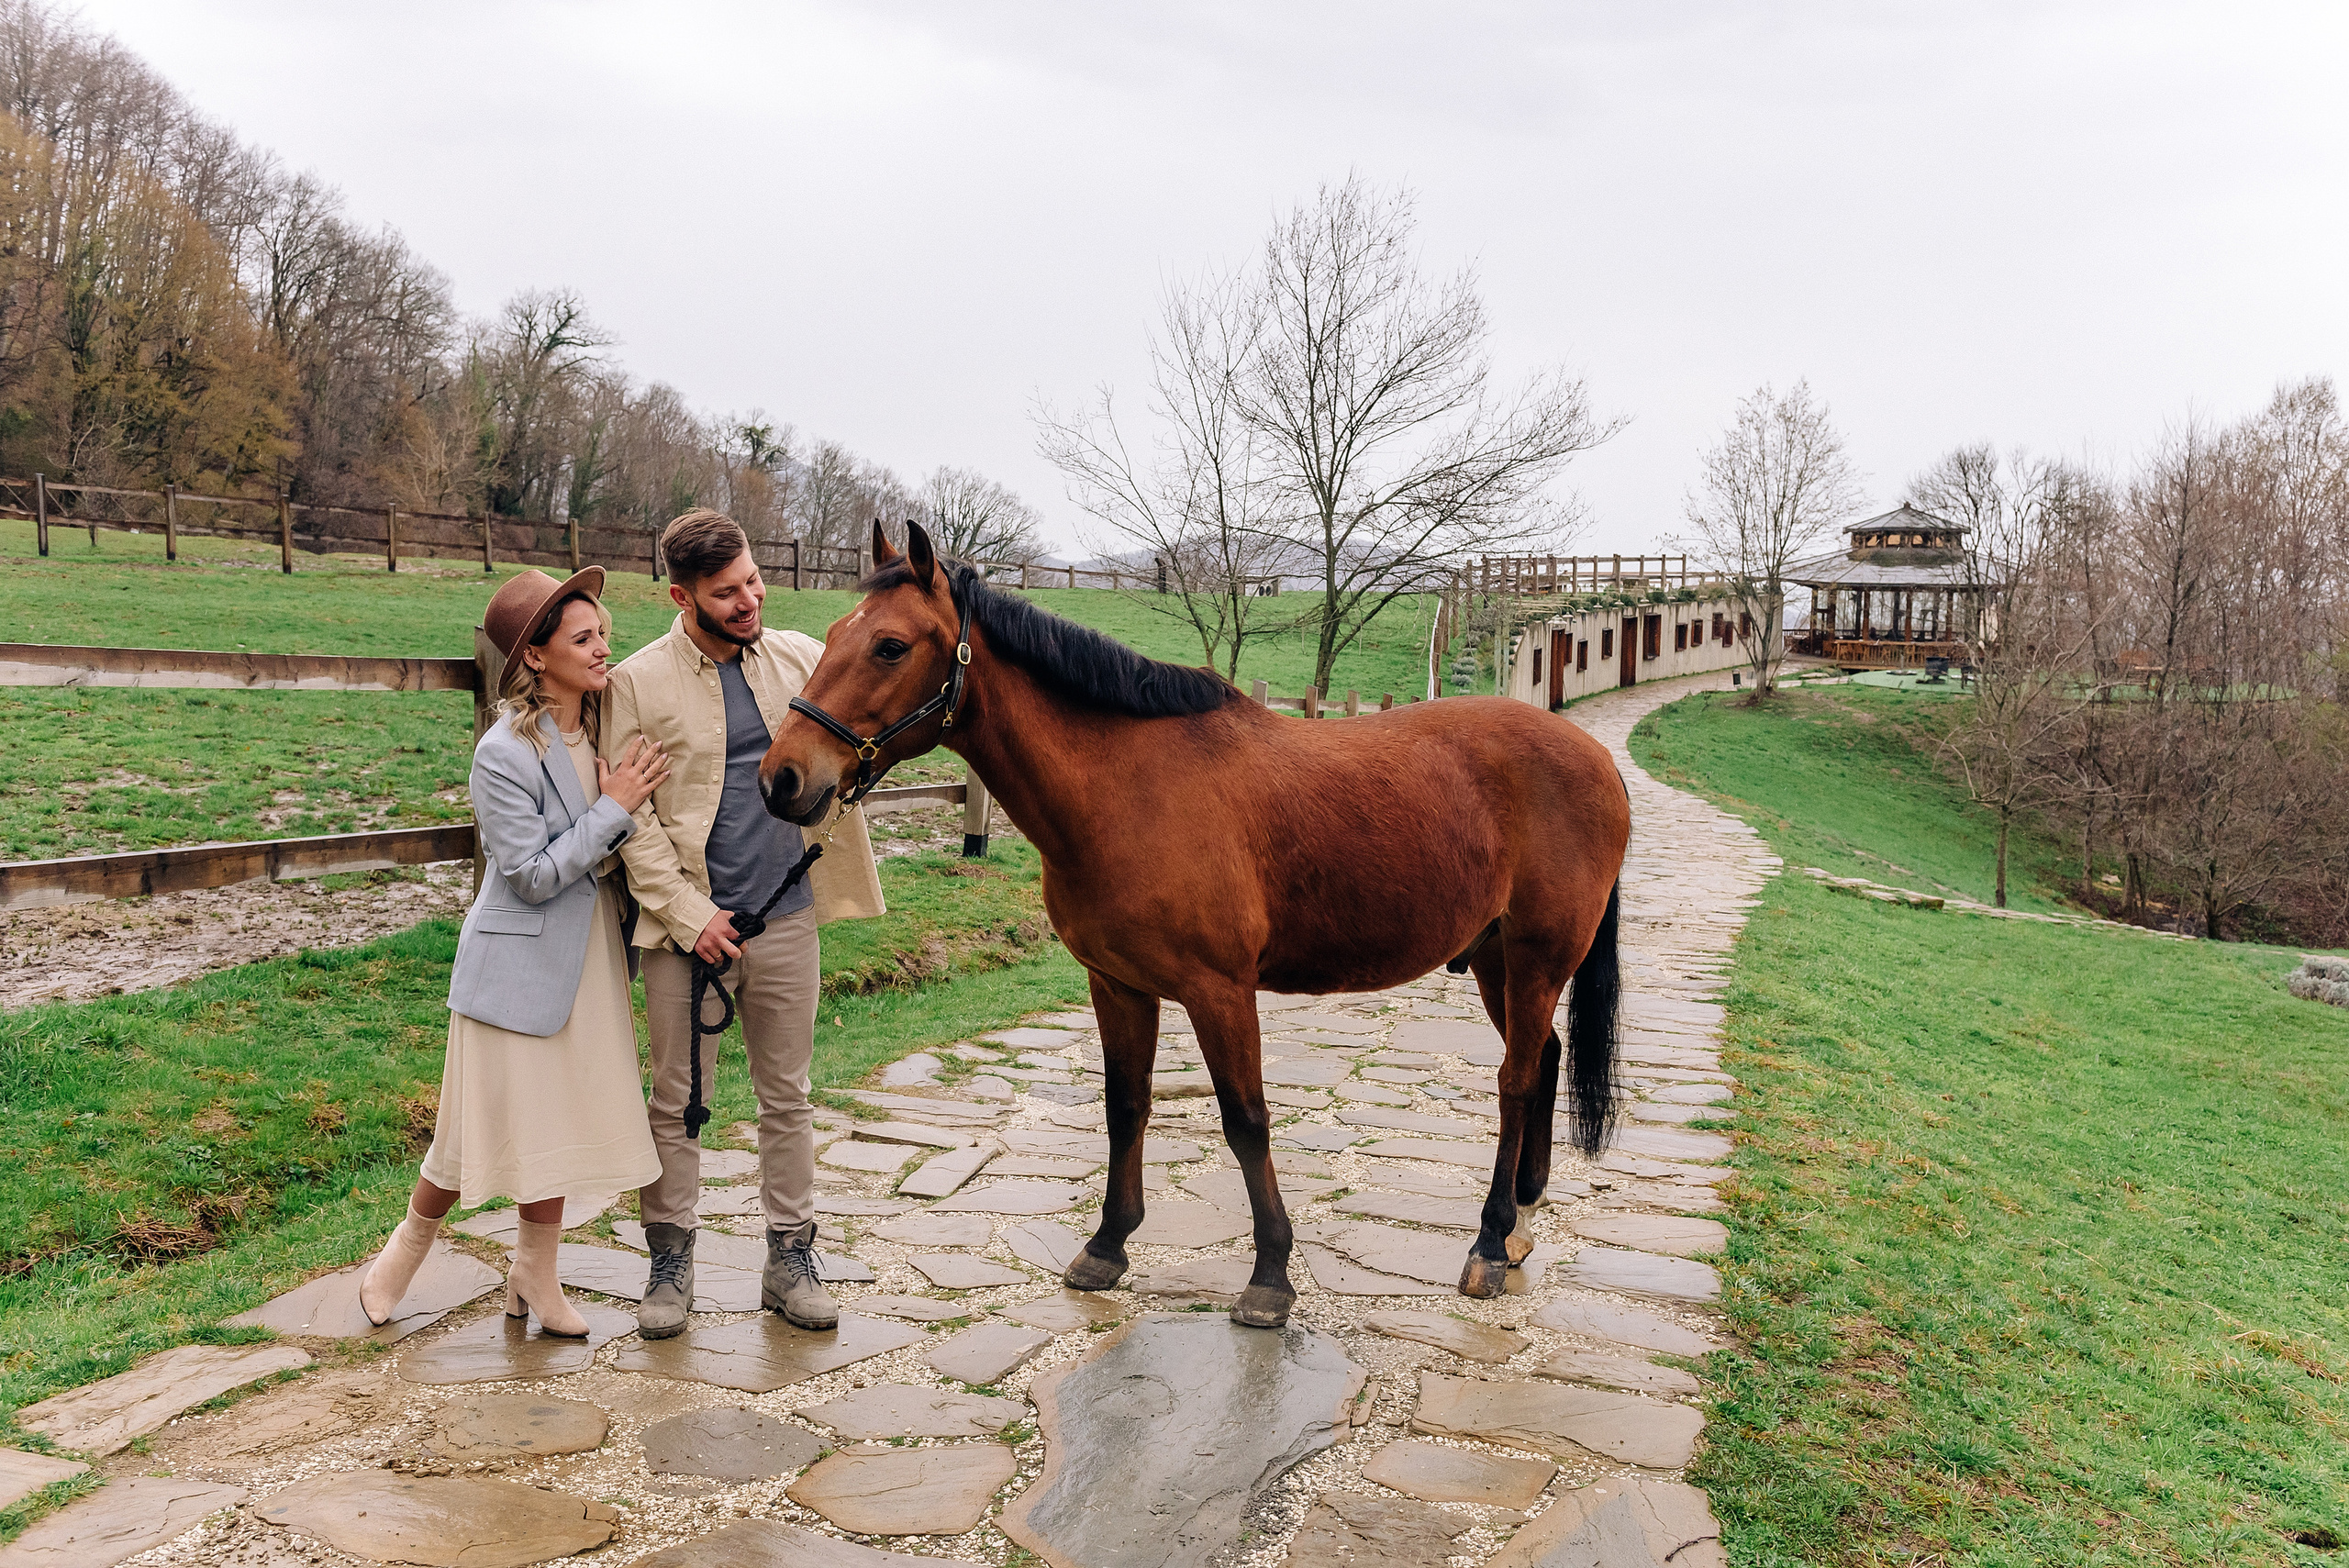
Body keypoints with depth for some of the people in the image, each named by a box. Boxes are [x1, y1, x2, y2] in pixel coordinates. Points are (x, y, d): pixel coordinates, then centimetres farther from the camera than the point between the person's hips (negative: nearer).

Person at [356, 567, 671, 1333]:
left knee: (562, 1120, 14)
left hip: (585, 959, 6)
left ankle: (534, 1273, 31)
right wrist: (613, 809, -20)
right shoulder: (505, 753, -20)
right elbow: (532, 876, -20)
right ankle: (410, 1245, 34)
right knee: (486, 1123, 6)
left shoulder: (604, 729, 1)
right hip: (518, 962, -6)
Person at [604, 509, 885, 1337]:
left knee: (787, 1096, 11)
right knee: (677, 1099, 8)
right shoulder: (638, 681, -5)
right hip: (687, 924, -2)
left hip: (786, 918, 3)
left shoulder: (802, 657, 4)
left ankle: (791, 1256, 23)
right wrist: (686, 913, -12)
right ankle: (670, 1260, 24)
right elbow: (630, 817, -5)